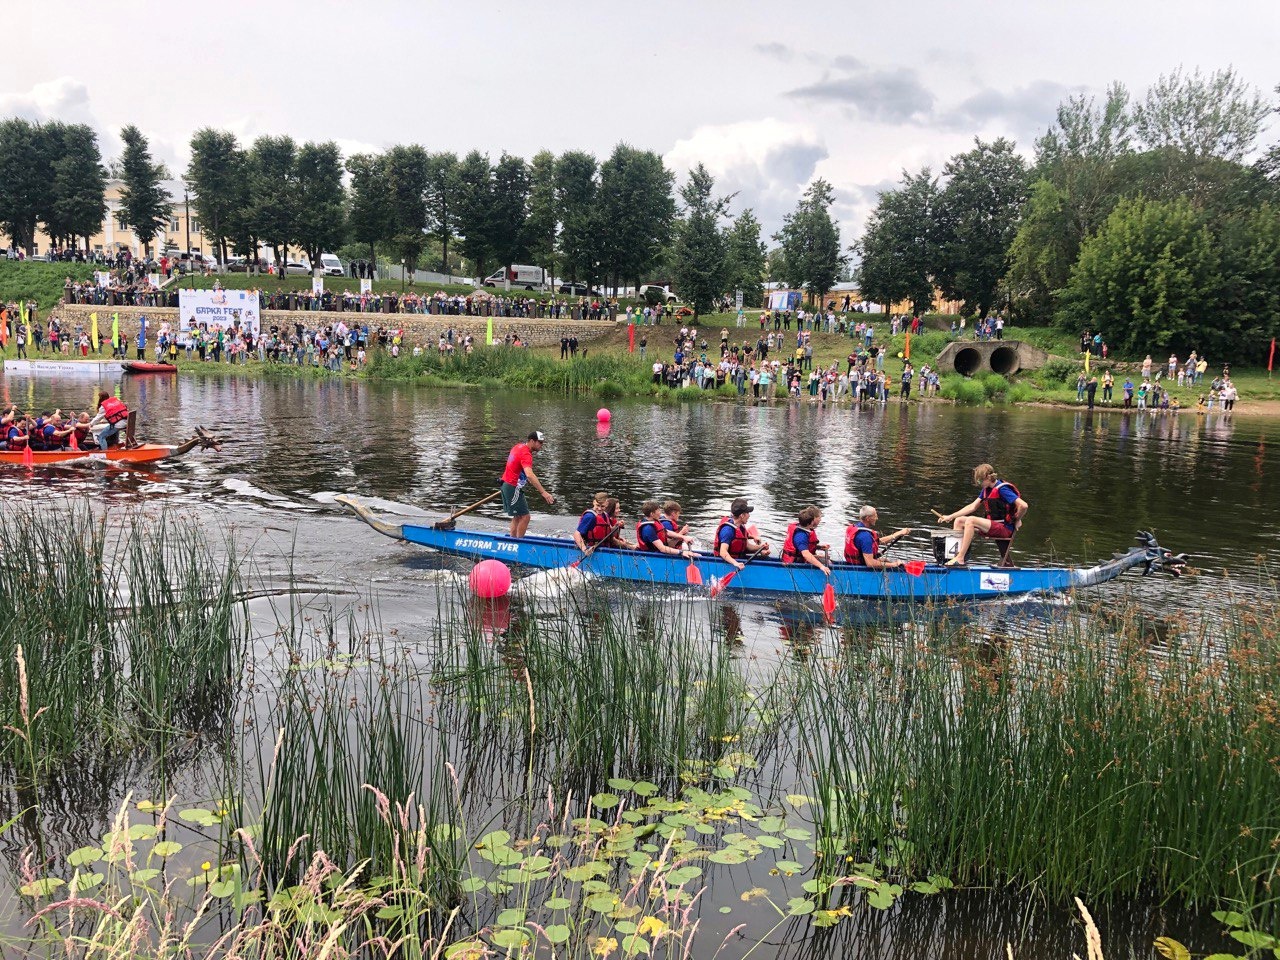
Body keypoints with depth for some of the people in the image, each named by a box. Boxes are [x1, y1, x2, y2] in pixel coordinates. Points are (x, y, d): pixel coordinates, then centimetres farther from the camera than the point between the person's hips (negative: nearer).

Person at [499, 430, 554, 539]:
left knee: (517, 517, 18)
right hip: (513, 488, -10)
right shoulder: (526, 454, -23)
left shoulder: (518, 446, 8)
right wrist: (543, 492, -43)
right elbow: (529, 475, -38)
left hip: (507, 484, 10)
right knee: (525, 517, -6)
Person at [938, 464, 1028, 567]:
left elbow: (1023, 505, -23)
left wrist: (1017, 521, -8)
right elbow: (973, 507, 15)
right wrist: (950, 516, 9)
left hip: (1005, 528, -9)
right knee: (959, 521, 3)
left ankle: (960, 559, -29)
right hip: (993, 525, 9)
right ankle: (956, 553, -6)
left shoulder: (1002, 489, -15)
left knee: (970, 520, -27)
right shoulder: (986, 489, 12)